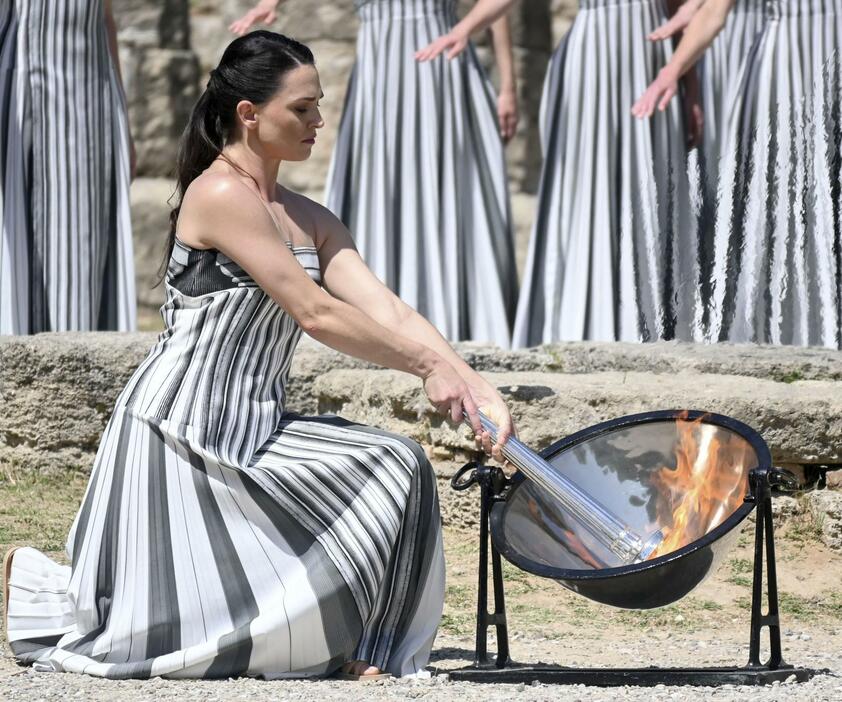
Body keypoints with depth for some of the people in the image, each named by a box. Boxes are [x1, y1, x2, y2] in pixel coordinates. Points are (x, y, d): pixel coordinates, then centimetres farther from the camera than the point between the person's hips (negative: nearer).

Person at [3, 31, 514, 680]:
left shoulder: (309, 220, 11)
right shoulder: (220, 194, -16)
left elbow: (386, 311, 0)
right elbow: (314, 312, -19)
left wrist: (474, 385, -13)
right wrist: (426, 366, -15)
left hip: (255, 430, 9)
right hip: (178, 427, -8)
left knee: (395, 468, -8)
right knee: (162, 628, -5)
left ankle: (359, 647, -1)